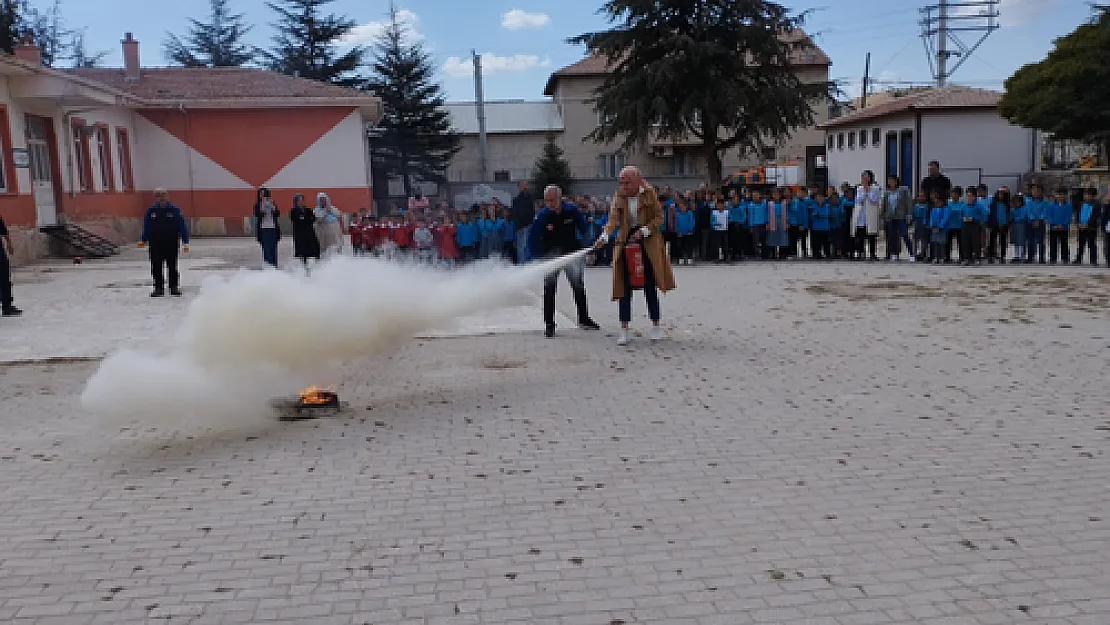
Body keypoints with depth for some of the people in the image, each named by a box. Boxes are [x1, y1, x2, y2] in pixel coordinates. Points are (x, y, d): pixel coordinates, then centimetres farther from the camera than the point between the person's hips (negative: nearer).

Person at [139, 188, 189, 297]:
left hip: (171, 244, -2)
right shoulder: (150, 211, 5)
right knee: (156, 267, 5)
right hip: (155, 244, 2)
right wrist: (143, 240, 1)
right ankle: (158, 288, 12)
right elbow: (146, 228, 10)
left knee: (172, 266, 4)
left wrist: (185, 242, -5)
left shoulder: (175, 210, -1)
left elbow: (182, 227, -1)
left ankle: (174, 287, 13)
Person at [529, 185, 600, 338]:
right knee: (549, 289, -8)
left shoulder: (572, 211, -11)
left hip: (572, 253, 2)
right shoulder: (542, 216, -15)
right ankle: (549, 324, -1)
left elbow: (584, 230, 1)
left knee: (579, 287, 10)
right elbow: (533, 239, -8)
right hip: (551, 257, -2)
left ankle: (584, 320, 26)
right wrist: (539, 259, -13)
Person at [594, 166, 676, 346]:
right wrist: (605, 236, -29)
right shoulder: (619, 197, 0)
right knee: (625, 287, 0)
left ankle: (656, 326, 15)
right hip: (626, 242, 2)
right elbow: (613, 219, -11)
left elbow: (659, 217, -4)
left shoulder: (649, 193, -4)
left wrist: (643, 231, -18)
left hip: (648, 242, -2)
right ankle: (624, 330, 4)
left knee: (650, 286, 3)